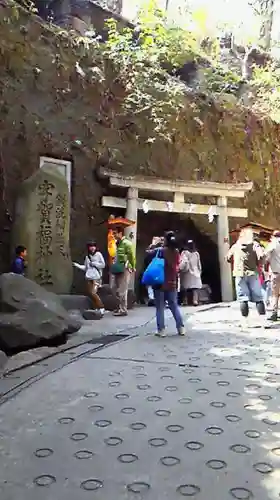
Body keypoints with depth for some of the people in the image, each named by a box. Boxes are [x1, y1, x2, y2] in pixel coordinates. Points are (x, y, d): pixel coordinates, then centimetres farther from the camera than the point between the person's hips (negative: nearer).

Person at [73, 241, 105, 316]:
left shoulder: (98, 254, -1)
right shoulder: (87, 256, 14)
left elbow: (103, 265, -4)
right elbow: (85, 267, 15)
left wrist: (94, 263, -8)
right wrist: (77, 265, 6)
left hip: (97, 277, -6)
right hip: (88, 277, 6)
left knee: (93, 293, -16)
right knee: (90, 293, 2)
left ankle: (101, 308, -6)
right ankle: (95, 308, 15)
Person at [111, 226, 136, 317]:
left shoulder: (127, 243, -12)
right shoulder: (118, 243, 15)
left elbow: (132, 256, -13)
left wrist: (133, 268, -9)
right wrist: (115, 265, 9)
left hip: (125, 269, -9)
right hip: (119, 269, 9)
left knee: (122, 290, -7)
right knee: (119, 290, 12)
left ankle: (123, 310, -2)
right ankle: (121, 307, 22)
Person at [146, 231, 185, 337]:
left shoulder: (160, 251, -11)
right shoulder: (176, 252, 2)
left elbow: (148, 252, 0)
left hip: (160, 283, -4)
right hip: (172, 283, 4)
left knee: (160, 307, 3)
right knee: (174, 306, 12)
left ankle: (161, 330, 2)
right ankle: (181, 328, 10)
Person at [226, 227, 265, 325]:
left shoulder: (235, 246, 10)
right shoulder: (254, 244, 3)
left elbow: (228, 258, 18)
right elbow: (261, 256, -13)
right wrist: (257, 264, 3)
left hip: (239, 274, 1)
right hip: (252, 273, -1)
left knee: (243, 299, 3)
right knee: (258, 298, 5)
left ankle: (245, 321, 0)